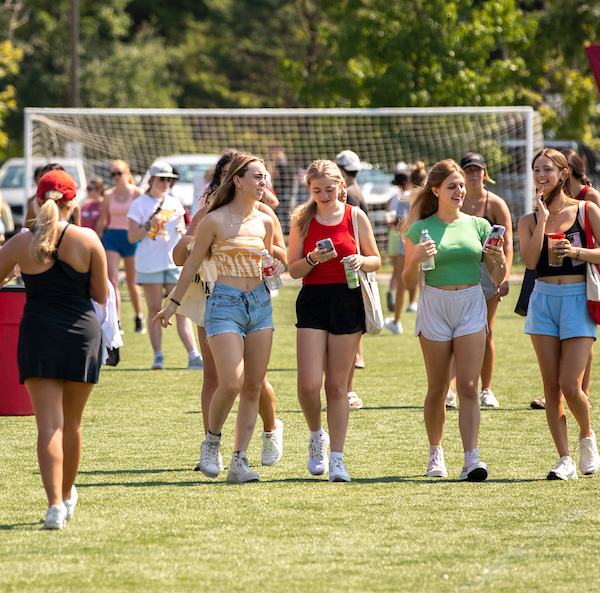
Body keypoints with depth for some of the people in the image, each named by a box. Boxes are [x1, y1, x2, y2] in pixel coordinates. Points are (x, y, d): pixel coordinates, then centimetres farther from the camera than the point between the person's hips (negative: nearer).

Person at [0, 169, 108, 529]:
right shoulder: (88, 240, -4)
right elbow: (102, 295, 2)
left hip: (38, 333, -1)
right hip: (82, 332, 1)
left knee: (49, 424, -4)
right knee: (71, 424, 16)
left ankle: (55, 504, -19)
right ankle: (67, 495, 33)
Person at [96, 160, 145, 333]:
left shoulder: (137, 193, -3)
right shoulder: (109, 195, 5)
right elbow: (101, 221, 12)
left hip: (131, 237, -2)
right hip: (112, 237, 2)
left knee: (132, 283, 8)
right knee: (112, 280, -12)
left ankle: (139, 317, 31)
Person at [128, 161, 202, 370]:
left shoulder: (174, 203, 13)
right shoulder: (140, 204, 1)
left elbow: (183, 231, 20)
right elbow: (132, 237, -1)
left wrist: (182, 231, -3)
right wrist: (149, 226, -16)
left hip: (174, 262, 3)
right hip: (149, 264, -3)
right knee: (155, 310, -1)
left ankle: (193, 356, -11)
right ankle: (158, 357, 2)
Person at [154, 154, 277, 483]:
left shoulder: (264, 222, 9)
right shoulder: (215, 221, -6)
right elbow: (193, 262, 3)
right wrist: (173, 303, 8)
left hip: (260, 302, 5)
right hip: (225, 304, -5)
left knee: (253, 387, 1)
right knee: (231, 383, -17)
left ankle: (239, 461, 4)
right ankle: (212, 442, 8)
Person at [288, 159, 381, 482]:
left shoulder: (356, 217, 3)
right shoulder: (302, 220, 4)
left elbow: (376, 260, 10)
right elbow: (293, 269, 4)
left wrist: (361, 261, -12)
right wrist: (313, 259, -16)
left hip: (347, 301, 0)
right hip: (312, 301, 0)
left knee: (337, 385, 2)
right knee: (308, 383, -11)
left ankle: (337, 458, 8)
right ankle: (317, 436, 18)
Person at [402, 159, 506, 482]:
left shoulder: (478, 225, 7)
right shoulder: (420, 230, 1)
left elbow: (497, 278, 10)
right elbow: (408, 283, 4)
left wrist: (499, 260, -11)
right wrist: (416, 259, -15)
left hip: (471, 305, 1)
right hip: (435, 306, -1)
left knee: (468, 386, -9)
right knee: (437, 389, 5)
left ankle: (471, 459, -15)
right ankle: (435, 453, 24)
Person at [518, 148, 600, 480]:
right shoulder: (529, 221, 8)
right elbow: (530, 260, -9)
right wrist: (543, 217, -9)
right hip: (544, 300, 3)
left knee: (570, 386, -11)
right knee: (551, 387, -1)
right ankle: (565, 461, 4)